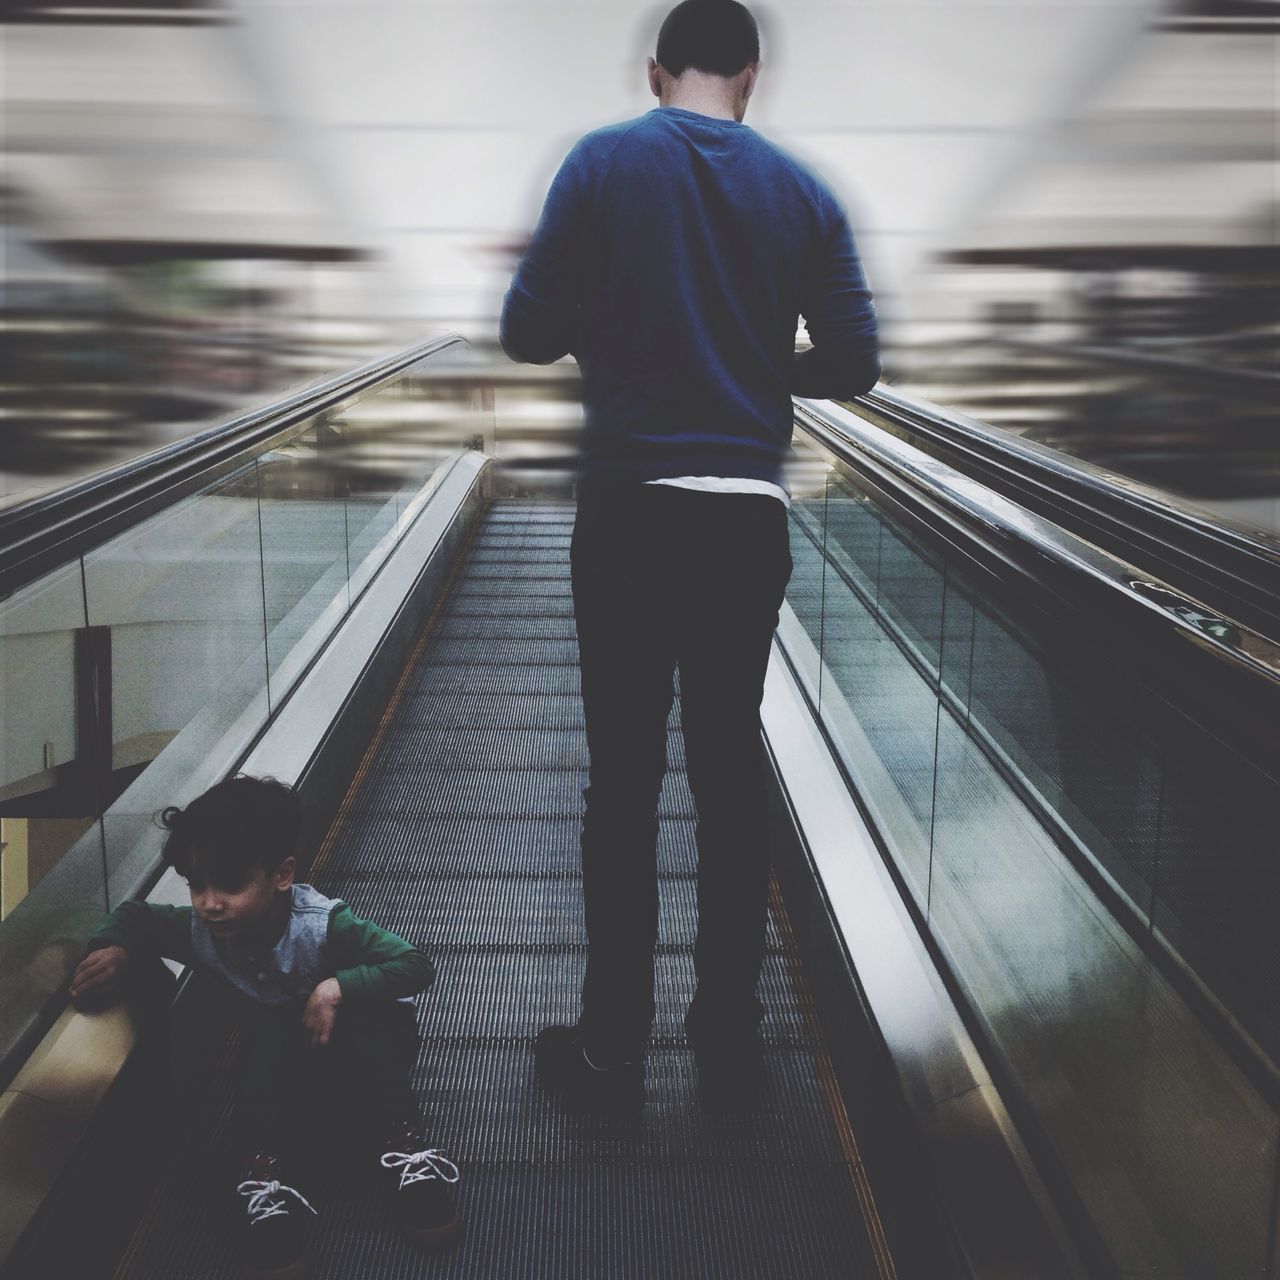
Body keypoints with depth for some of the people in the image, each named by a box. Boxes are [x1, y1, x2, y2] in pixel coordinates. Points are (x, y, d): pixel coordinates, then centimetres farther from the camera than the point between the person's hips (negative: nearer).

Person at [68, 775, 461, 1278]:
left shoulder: (321, 924, -29)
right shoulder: (198, 930, -16)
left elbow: (416, 965, -29)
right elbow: (136, 915, 4)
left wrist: (336, 987, -40)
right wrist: (117, 948, -19)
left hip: (355, 1049, -2)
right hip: (281, 1066, 3)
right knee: (266, 1034, -31)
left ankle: (396, 1143, -26)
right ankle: (263, 1168, -29)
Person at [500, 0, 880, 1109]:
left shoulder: (603, 163, 0)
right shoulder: (803, 193, 6)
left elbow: (526, 333, -2)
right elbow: (853, 363, 4)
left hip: (631, 510, -2)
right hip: (750, 518, 2)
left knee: (625, 782, 4)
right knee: (732, 772, 11)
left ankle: (614, 1050, 12)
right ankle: (730, 1036, 20)